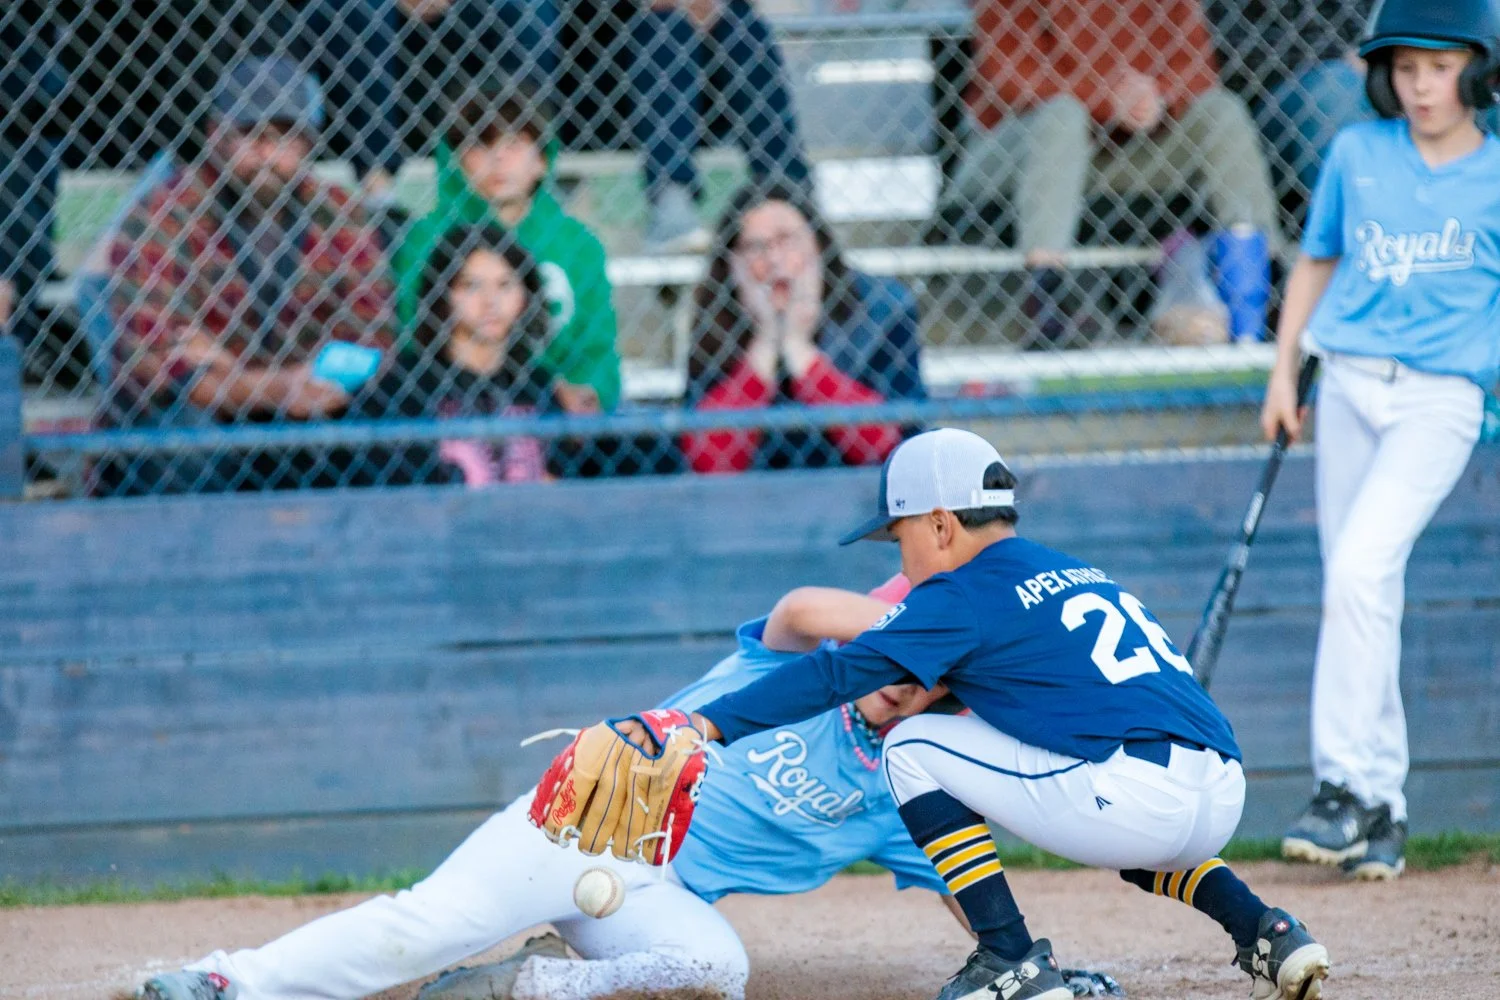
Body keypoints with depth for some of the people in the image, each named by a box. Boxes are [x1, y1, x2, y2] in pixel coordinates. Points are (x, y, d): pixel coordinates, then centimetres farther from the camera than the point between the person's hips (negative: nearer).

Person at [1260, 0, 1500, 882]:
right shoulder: (1357, 155, 7)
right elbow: (1317, 262, 18)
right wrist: (1284, 371, 14)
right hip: (1348, 387, 4)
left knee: (1361, 569, -20)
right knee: (1358, 590, 4)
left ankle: (1347, 786, -17)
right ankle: (1382, 808, 11)